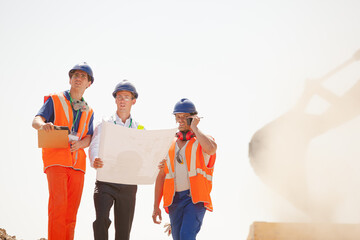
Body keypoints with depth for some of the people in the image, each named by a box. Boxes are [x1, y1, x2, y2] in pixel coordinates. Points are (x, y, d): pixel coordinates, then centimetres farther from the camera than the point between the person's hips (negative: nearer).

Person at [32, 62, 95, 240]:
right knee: (58, 203, -19)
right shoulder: (55, 100, 10)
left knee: (71, 209, 2)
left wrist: (79, 144, -16)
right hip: (56, 160, -4)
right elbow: (36, 120, -3)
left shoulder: (88, 112, 20)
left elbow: (89, 138, 9)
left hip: (77, 163, 4)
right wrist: (43, 125, -28)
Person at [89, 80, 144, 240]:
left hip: (128, 185, 2)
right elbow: (94, 148, -3)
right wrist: (95, 162, -26)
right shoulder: (104, 125, 9)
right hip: (106, 181, -2)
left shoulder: (139, 129, 13)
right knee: (102, 220, -20)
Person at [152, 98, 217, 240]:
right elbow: (161, 176, 16)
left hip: (195, 198, -5)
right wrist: (156, 206, 10)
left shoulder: (203, 140, 3)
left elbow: (211, 149, -25)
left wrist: (195, 128, -11)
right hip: (174, 200, 5)